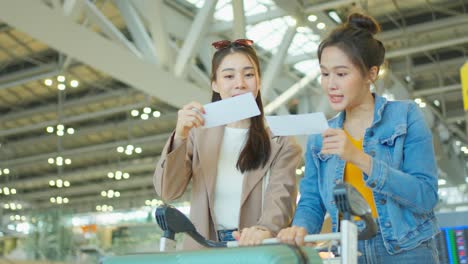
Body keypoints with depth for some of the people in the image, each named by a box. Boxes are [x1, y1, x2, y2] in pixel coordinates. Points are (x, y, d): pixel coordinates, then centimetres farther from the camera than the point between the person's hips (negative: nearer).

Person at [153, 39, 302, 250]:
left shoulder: (279, 140, 4)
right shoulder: (198, 133, 8)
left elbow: (281, 198, -8)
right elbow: (167, 191, 0)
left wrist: (265, 230, -29)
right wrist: (179, 137, -14)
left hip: (258, 251, -1)